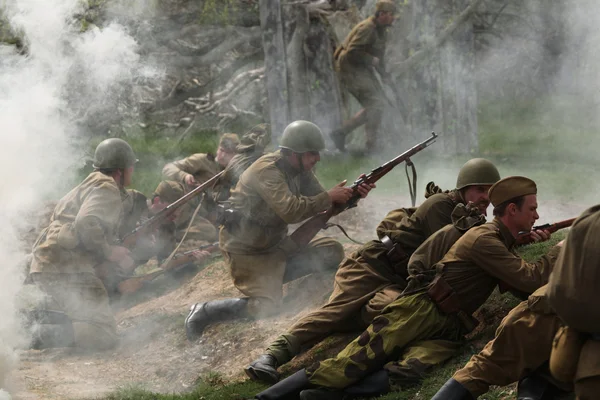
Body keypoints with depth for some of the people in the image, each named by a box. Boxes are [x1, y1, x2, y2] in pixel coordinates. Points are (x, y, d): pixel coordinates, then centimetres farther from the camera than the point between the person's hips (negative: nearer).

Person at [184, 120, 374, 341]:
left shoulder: (301, 170, 2)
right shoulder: (267, 170, -25)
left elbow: (322, 204, 2)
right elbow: (290, 210, -37)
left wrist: (352, 194, -15)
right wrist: (329, 197, -31)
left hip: (276, 242, 9)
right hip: (247, 250, -9)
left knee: (332, 252, 0)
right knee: (266, 307, -22)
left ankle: (270, 278, 3)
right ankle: (204, 311, -4)